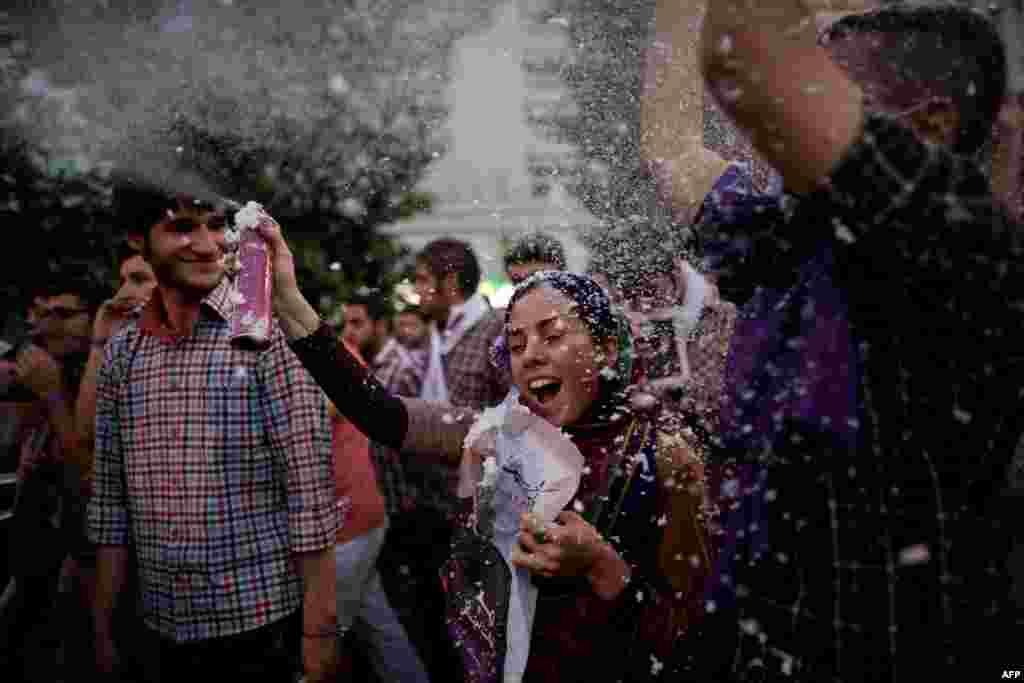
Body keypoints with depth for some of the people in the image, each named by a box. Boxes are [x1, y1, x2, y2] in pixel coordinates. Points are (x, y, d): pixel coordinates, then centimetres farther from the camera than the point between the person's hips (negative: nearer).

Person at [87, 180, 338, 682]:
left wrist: (319, 629, -14)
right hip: (160, 629, 5)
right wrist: (103, 628, 9)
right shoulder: (122, 352, 4)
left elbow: (309, 488, -13)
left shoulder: (271, 331, -11)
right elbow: (110, 500, 8)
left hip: (260, 624, -4)